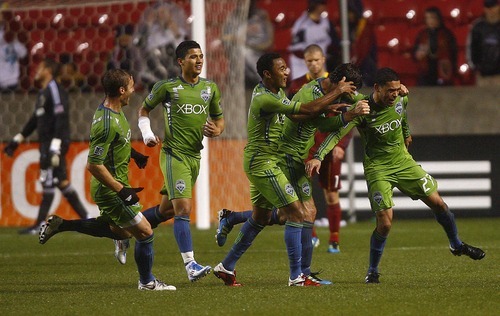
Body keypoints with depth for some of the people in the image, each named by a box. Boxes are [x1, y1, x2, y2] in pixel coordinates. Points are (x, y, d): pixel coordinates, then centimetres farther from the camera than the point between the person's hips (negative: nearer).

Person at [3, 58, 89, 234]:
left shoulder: (55, 90, -12)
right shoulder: (43, 93, 18)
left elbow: (61, 119, -20)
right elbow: (35, 120, 27)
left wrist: (55, 147, -26)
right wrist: (17, 140, 28)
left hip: (55, 143, -10)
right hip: (46, 144, 10)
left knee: (48, 182, -8)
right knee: (61, 181, 10)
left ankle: (40, 225, -8)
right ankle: (85, 218, 13)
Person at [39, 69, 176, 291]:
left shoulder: (113, 111, 2)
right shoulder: (107, 123, -29)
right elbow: (94, 165, -29)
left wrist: (131, 152, 26)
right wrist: (121, 190, -25)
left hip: (112, 187, 10)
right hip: (110, 189, -10)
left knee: (118, 230, 27)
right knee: (145, 232, -4)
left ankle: (60, 225, 26)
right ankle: (147, 282, 16)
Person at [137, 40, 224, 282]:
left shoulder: (210, 88, 10)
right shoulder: (167, 87, -3)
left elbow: (219, 119, 20)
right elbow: (144, 110, 10)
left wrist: (216, 130, -3)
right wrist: (147, 134, -6)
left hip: (195, 155, 6)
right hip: (174, 154, -6)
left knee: (169, 207, 13)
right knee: (183, 208, -16)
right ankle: (190, 264, -18)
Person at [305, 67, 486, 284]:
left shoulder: (400, 101, -7)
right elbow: (338, 134, -30)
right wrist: (319, 157, -43)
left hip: (403, 161, 5)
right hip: (378, 169, -5)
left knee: (438, 203, 5)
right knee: (384, 223, -15)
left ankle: (456, 245, 32)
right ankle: (372, 271, 6)